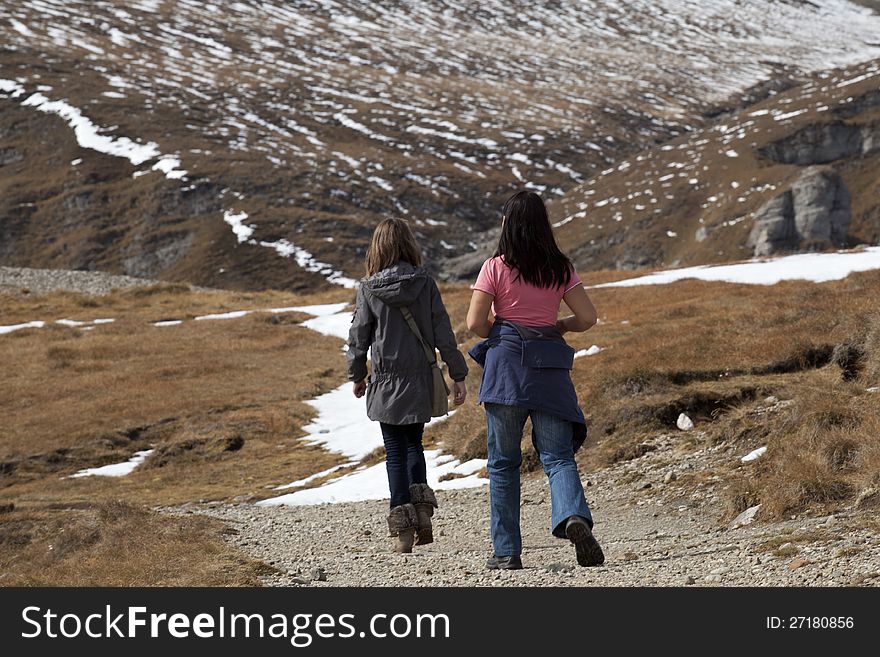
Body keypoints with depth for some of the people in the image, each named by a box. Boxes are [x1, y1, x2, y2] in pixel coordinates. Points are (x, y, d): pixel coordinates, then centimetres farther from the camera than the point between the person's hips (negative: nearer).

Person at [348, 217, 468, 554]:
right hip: (421, 380, 2)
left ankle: (403, 529, 3)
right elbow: (443, 333, -4)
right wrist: (458, 375, 3)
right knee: (413, 444, 21)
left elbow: (358, 336, 0)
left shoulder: (369, 289, -6)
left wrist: (357, 376, 15)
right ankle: (422, 510, 6)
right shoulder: (425, 283, -4)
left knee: (396, 453, 6)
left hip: (386, 382, -2)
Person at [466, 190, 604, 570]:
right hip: (550, 366, 2)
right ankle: (574, 517, -28)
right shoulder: (561, 268, 5)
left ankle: (506, 550, 8)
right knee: (558, 456, 2)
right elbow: (588, 317, 2)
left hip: (506, 365, -2)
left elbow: (475, 322, -9)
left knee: (503, 461, 7)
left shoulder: (496, 267, -4)